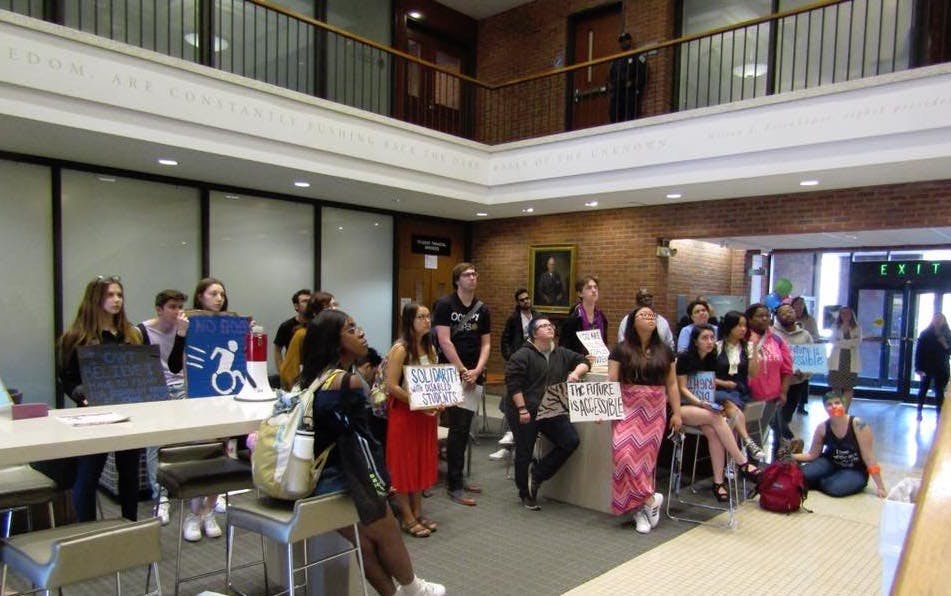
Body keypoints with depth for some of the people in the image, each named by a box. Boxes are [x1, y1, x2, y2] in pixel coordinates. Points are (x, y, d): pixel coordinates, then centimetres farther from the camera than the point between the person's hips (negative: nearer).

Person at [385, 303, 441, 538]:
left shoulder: (430, 348, 8)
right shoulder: (400, 350, -15)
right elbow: (392, 387, -19)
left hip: (426, 414, 7)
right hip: (403, 413, -7)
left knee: (422, 462, 13)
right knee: (403, 465, 2)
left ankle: (418, 513, 25)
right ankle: (407, 518, 12)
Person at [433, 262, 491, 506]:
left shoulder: (482, 309, 9)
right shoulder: (444, 304, -7)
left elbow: (486, 343, 9)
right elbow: (445, 342, -12)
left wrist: (476, 371, -7)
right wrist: (463, 371, -13)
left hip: (474, 375, 5)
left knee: (465, 428, 11)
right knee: (458, 427, -6)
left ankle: (458, 477, 23)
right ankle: (454, 485, 2)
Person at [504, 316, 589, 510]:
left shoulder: (561, 354, 10)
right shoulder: (523, 355, -11)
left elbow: (583, 361, 19)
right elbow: (513, 383, -17)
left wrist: (575, 373, -4)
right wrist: (522, 410, -20)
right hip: (525, 413, -6)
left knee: (571, 441, -6)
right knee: (525, 452, 4)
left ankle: (536, 474, 11)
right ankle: (526, 494, 27)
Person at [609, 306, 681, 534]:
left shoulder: (664, 351, 9)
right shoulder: (621, 350, 0)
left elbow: (672, 384, 12)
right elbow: (611, 382, -1)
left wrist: (676, 413, 7)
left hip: (655, 410, 2)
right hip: (628, 408, -2)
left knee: (646, 456, 1)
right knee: (625, 453, -16)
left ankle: (641, 509, 11)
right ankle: (650, 499, -2)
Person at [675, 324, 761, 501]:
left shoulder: (712, 359, 7)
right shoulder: (684, 358, -10)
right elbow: (682, 388, -9)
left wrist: (711, 404, -4)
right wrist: (701, 403, -22)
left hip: (704, 407, 5)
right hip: (682, 406, -5)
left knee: (713, 432, -27)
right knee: (717, 419, -30)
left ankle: (718, 482, -23)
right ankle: (742, 463, -22)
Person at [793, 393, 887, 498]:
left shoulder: (858, 425, -23)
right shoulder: (822, 428, -12)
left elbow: (869, 458, -19)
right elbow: (812, 454, -2)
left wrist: (880, 487, -16)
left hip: (855, 471, -2)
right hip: (831, 464, 2)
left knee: (835, 488, -33)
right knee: (804, 475, -25)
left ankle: (821, 483, 0)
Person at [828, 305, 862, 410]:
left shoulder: (857, 328, 7)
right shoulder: (836, 328, 7)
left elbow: (857, 343, -6)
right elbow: (834, 343, -4)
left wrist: (842, 342, -15)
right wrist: (850, 343, -12)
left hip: (851, 361, 0)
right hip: (837, 361, 0)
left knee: (849, 388, 1)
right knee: (836, 388, 2)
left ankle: (845, 412, 6)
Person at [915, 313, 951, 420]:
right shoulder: (925, 334, -4)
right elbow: (919, 351, -7)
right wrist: (918, 368, -13)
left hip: (941, 368, 2)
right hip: (927, 367, -2)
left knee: (939, 392, 6)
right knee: (923, 390, 6)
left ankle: (939, 414, 13)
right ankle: (919, 412, 15)